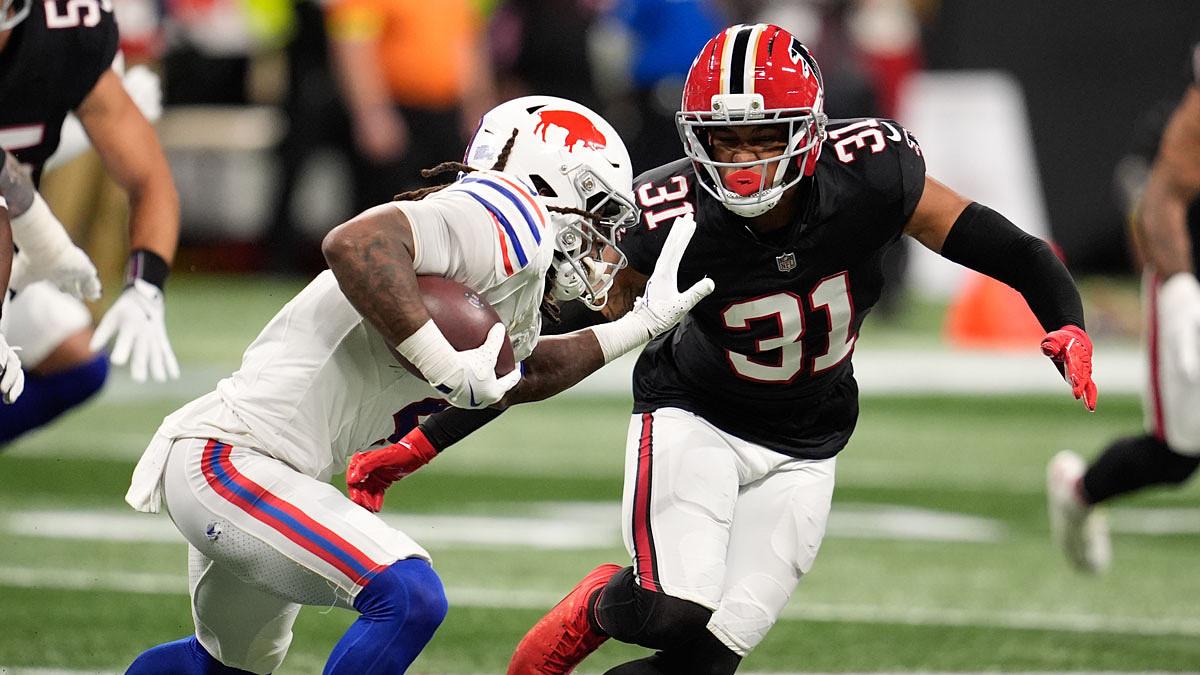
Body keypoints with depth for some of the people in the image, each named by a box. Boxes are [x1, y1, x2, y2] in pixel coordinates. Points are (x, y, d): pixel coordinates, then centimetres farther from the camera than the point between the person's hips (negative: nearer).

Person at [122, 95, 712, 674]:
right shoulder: (511, 220, -15)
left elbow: (519, 378, 32)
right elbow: (354, 243, -31)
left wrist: (642, 323, 29)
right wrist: (449, 367, -28)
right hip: (231, 463, -11)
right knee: (409, 598, -23)